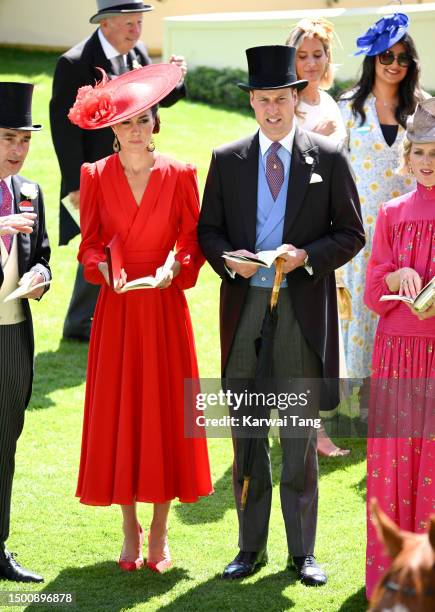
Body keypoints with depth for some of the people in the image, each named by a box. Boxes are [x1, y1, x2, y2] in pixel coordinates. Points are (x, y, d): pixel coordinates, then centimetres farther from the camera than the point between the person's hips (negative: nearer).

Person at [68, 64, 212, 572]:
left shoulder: (179, 175, 0)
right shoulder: (96, 176, 2)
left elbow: (193, 238, 2)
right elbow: (90, 243, 3)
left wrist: (177, 265, -17)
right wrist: (104, 268, -17)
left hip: (165, 306, -1)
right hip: (116, 308, 1)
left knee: (165, 413, 2)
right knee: (118, 413, 2)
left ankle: (159, 534, 11)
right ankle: (130, 532, 13)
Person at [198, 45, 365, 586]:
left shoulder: (328, 159, 3)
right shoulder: (226, 160, 7)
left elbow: (351, 233, 3)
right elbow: (208, 231, 11)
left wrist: (306, 256, -13)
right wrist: (228, 259, -10)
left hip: (303, 309, -2)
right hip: (244, 306, 2)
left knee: (300, 435, 2)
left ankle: (302, 551, 10)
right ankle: (251, 546, 17)